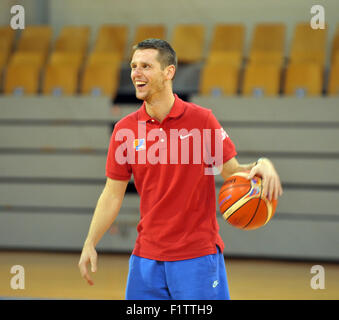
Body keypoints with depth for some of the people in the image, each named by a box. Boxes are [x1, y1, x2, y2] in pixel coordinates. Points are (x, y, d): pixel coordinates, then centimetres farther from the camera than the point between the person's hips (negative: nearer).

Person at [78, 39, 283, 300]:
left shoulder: (201, 119, -5)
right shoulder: (124, 129, 3)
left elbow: (232, 171, 1)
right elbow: (113, 194, 8)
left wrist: (261, 166, -20)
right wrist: (90, 244, 1)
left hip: (198, 256, -3)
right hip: (146, 258, 3)